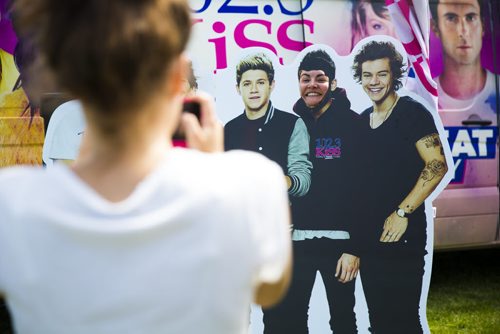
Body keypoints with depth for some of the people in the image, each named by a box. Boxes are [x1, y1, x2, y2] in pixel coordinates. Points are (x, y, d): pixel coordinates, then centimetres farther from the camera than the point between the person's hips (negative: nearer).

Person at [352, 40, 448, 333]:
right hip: (368, 238, 7)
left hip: (402, 236, -7)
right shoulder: (361, 120, 14)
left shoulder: (412, 112, -6)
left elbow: (437, 166, -14)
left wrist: (402, 213, -18)